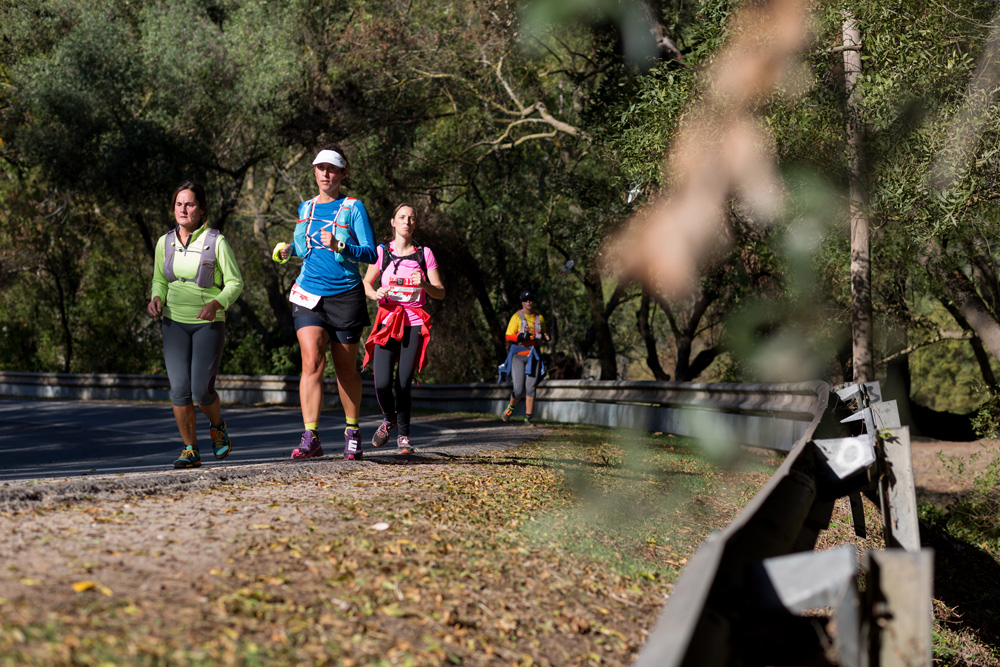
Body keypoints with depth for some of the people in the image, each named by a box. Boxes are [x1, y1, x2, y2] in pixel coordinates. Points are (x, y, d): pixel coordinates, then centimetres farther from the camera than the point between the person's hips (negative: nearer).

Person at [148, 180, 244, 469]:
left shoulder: (216, 242, -9)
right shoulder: (165, 243, 3)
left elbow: (235, 282, -5)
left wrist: (216, 304, -22)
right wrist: (156, 300, -5)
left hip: (209, 324, -3)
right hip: (175, 323, 3)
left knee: (202, 391, -9)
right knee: (180, 388, -10)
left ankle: (218, 425, 26)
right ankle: (190, 450, 4)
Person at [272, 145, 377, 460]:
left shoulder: (353, 208, -3)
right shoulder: (305, 208, 12)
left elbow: (370, 254, -10)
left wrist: (339, 247, -26)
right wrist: (289, 248, 7)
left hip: (345, 296, -3)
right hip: (309, 294, 3)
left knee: (346, 368, 7)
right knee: (311, 362, -14)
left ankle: (352, 432, 25)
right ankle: (310, 438, -18)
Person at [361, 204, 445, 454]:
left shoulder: (424, 254, 6)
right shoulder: (381, 252, 6)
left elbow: (440, 293, 6)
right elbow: (366, 283, 14)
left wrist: (423, 284, -14)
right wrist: (375, 293, -8)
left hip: (414, 324, 0)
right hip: (387, 322, 0)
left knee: (403, 384, -6)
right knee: (382, 383, -13)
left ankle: (404, 434, 12)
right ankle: (389, 419, 18)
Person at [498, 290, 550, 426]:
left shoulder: (539, 317, 10)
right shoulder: (517, 317, -4)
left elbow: (542, 334, 23)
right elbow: (508, 336, -8)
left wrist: (545, 337, -1)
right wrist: (520, 336, -26)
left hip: (533, 356, 3)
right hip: (518, 355, -3)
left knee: (530, 388, -4)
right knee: (519, 389, -8)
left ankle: (528, 418, 2)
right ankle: (510, 407, 23)